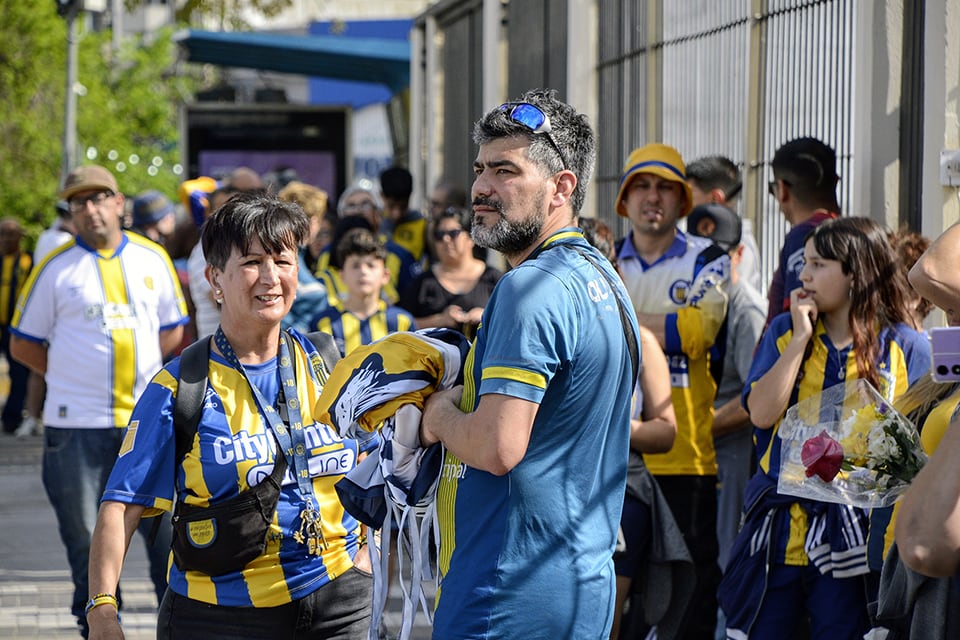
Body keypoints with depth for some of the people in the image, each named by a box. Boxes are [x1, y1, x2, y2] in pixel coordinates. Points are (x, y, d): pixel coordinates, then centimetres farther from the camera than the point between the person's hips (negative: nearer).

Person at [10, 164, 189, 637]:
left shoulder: (153, 259, 8)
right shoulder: (56, 268, 0)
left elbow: (172, 330, 17)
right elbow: (23, 345, 6)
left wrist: (137, 369, 6)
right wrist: (72, 376, 3)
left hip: (148, 420, 2)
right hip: (77, 425, -1)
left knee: (167, 527, 0)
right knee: (85, 536, 4)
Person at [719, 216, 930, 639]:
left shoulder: (905, 347, 2)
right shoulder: (784, 331, 9)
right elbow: (762, 413, -5)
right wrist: (801, 337, -7)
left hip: (852, 536, -2)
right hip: (779, 527, 3)